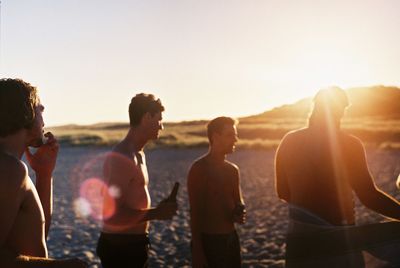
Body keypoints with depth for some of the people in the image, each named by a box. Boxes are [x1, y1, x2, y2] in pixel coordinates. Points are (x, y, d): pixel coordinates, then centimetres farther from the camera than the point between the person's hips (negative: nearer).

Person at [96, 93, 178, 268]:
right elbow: (112, 215, -25)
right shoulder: (121, 158, -19)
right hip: (120, 247, -9)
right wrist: (155, 213, -19)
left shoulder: (138, 154, 13)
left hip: (134, 244, 9)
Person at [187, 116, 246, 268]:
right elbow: (195, 213, -15)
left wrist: (239, 214, -4)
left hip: (231, 238, 7)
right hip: (208, 240, -7)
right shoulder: (199, 169, -12)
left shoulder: (233, 170, 9)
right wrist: (197, 249, -19)